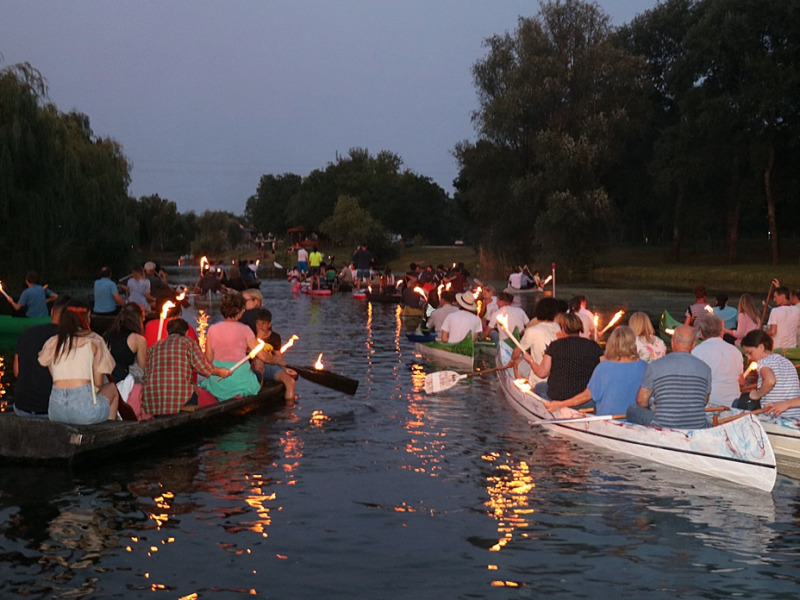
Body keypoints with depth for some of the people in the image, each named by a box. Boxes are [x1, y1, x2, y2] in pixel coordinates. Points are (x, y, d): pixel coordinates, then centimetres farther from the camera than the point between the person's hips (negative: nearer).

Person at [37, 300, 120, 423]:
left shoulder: (52, 343, 12)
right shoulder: (93, 340, 2)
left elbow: (53, 378, 14)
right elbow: (98, 382, 4)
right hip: (84, 409, -4)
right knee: (112, 387, 27)